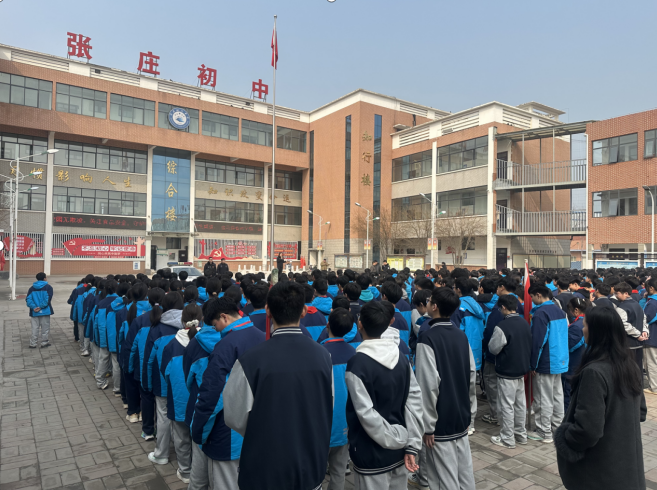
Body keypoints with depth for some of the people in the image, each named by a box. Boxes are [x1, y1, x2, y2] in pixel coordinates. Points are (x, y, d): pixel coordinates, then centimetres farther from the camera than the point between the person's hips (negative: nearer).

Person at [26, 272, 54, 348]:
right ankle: (44, 342, 12)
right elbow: (48, 299, -16)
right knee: (45, 327, 7)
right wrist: (41, 307, -14)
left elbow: (28, 299, -1)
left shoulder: (32, 288, 9)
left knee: (35, 328, 10)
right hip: (45, 311, -3)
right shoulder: (48, 287, -4)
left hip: (34, 312, 3)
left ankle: (33, 344, 13)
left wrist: (34, 307, -9)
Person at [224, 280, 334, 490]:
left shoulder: (251, 360, -23)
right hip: (312, 468, 3)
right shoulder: (323, 355, -12)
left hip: (266, 473, -3)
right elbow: (328, 410, 0)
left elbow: (235, 418, -12)